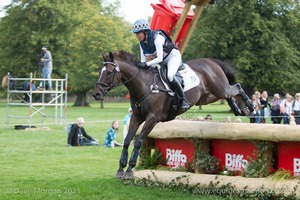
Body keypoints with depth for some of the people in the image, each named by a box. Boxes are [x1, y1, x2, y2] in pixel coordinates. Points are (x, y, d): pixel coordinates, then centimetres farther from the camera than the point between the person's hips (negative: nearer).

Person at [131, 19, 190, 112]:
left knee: (170, 76, -32)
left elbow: (159, 58, -34)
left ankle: (184, 100, -22)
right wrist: (141, 66, -22)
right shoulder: (142, 42, -7)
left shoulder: (157, 38, -31)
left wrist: (146, 64, -42)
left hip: (173, 56, -9)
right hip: (160, 60, 9)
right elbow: (143, 59, -3)